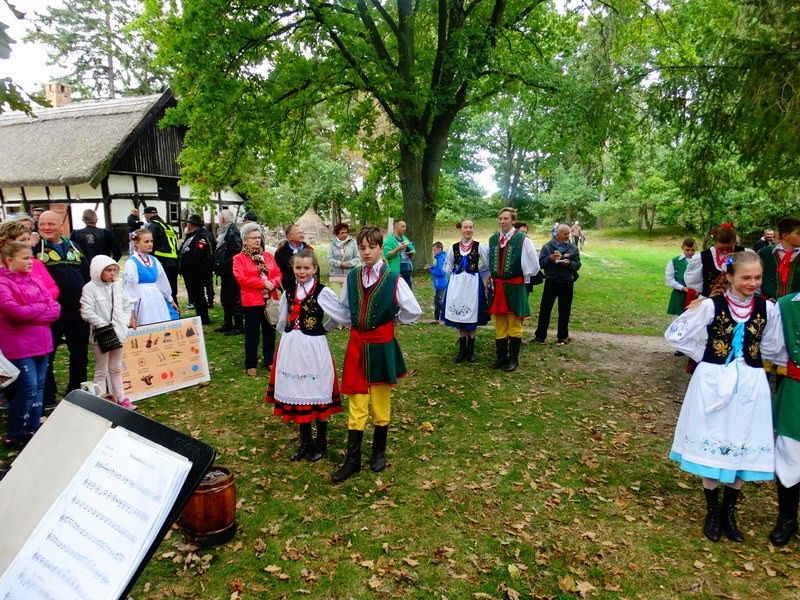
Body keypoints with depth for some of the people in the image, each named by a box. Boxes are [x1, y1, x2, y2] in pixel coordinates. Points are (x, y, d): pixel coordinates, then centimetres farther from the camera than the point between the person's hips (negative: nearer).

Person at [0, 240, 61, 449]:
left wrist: (29, 313, -10)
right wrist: (41, 308, -9)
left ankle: (33, 430, 22)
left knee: (39, 386, 11)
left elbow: (55, 309, 4)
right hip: (19, 344, -7)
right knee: (28, 388, -7)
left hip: (41, 342, 7)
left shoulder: (34, 281, 11)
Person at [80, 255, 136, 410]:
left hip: (118, 333, 6)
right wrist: (105, 326, -19)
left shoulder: (117, 286, 7)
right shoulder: (90, 288, -11)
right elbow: (87, 312, -18)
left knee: (116, 369, 16)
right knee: (102, 371, 2)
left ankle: (120, 398, 24)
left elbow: (127, 306, 13)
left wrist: (126, 322, -1)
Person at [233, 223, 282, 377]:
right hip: (251, 301, -4)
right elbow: (241, 278, -16)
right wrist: (263, 283, -18)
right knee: (252, 334, 4)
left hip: (270, 300, 5)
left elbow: (278, 274, 9)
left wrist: (273, 283, -13)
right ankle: (251, 365, 14)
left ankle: (269, 361, 24)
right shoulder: (239, 258, -4)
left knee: (269, 332, 12)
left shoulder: (268, 256, 11)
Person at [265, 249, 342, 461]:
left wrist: (320, 328, 1)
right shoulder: (288, 292, 8)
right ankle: (305, 442, 27)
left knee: (317, 393, 5)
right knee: (297, 393, 12)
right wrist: (291, 336, 11)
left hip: (314, 348, -5)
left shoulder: (323, 292, -10)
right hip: (291, 348, 5)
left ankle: (321, 442, 23)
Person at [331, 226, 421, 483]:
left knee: (380, 401, 11)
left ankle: (379, 453, 29)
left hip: (381, 346, -3)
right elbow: (343, 310, 13)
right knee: (356, 403, 7)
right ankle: (352, 459, 15)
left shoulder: (393, 279, -10)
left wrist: (391, 319, 4)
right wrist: (355, 323, 2)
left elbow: (414, 311, -6)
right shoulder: (352, 277, 2)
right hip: (357, 344, 3)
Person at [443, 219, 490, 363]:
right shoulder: (454, 247, 3)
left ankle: (471, 350, 15)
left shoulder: (479, 247, -4)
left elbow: (488, 266, 3)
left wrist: (476, 275, 4)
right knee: (458, 318, 7)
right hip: (457, 285, 3)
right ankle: (462, 350, 18)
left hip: (473, 285, -2)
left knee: (472, 318, 3)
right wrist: (457, 275, 6)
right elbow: (447, 267, 17)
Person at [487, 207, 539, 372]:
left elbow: (533, 265, -5)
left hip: (515, 287, -5)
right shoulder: (492, 239, 4)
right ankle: (501, 357, 24)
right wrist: (491, 277, 12)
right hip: (497, 287, 5)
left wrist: (524, 278, 4)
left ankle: (513, 359, 18)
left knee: (514, 324, 7)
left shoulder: (522, 240, -13)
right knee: (499, 324, 12)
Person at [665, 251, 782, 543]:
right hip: (714, 382, -2)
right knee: (712, 446, 6)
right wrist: (703, 354, -3)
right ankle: (712, 511, 24)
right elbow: (674, 334, -5)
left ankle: (728, 512, 28)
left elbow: (772, 349, 11)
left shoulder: (768, 309, -3)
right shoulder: (711, 306, -11)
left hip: (750, 385, 3)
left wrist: (749, 357, 4)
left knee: (743, 448, 9)